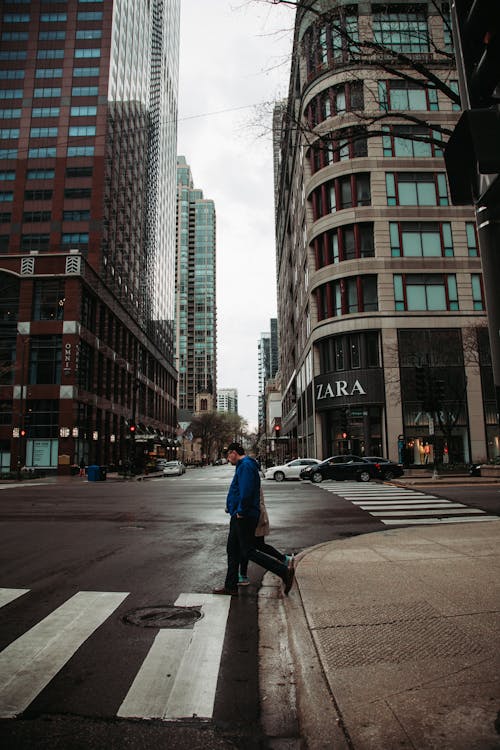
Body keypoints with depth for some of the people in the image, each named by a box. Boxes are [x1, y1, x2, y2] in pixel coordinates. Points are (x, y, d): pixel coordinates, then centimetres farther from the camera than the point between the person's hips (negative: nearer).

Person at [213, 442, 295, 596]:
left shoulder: (246, 465, -16)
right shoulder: (243, 465, 18)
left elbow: (246, 491, -27)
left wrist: (241, 511, -20)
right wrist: (233, 509, 15)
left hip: (244, 517, -11)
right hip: (239, 516, 11)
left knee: (249, 552, -9)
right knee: (232, 551, 15)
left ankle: (284, 571, -7)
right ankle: (230, 586, 23)